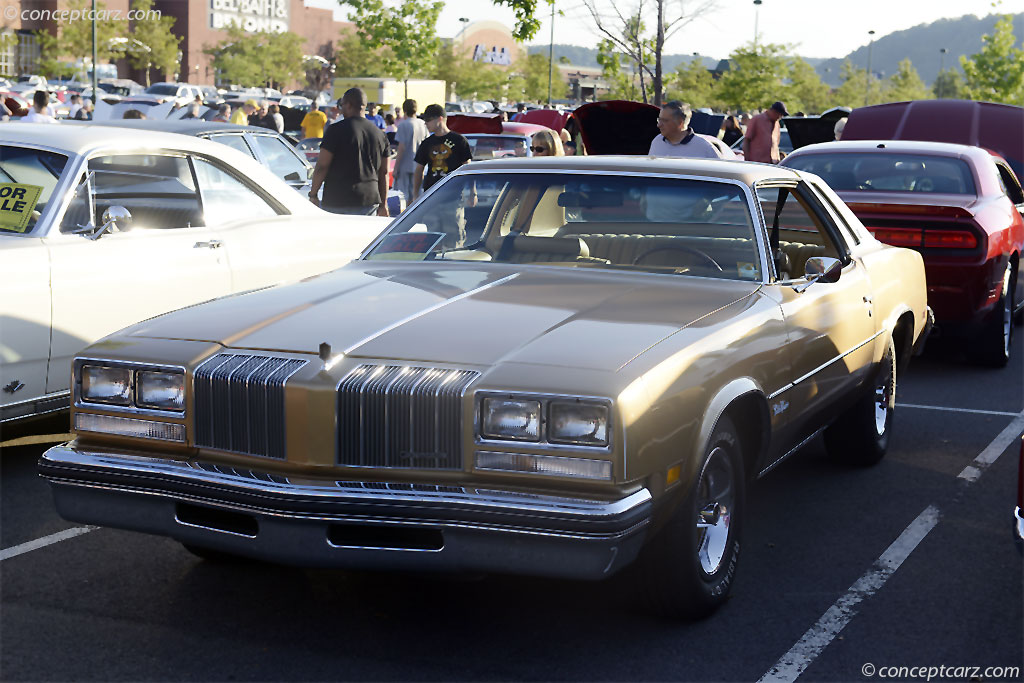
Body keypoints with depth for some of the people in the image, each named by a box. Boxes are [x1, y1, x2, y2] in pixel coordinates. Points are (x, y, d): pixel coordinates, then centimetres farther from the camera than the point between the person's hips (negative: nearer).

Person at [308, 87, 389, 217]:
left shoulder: (336, 130, -6)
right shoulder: (379, 134, 11)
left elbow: (322, 167, -8)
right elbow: (383, 173, 14)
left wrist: (313, 194, 2)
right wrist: (383, 204, 19)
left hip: (337, 201, -5)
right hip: (369, 201, 5)